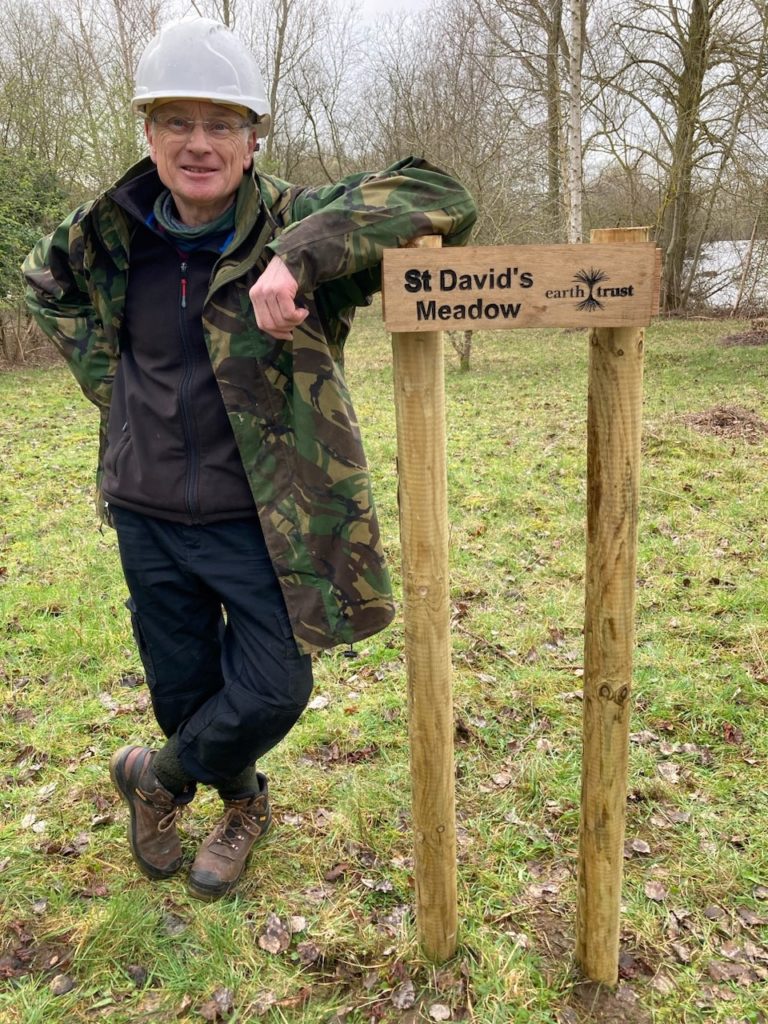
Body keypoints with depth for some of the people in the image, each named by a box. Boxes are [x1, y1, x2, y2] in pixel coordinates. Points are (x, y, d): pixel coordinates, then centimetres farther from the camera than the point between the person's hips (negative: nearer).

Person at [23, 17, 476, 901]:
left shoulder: (294, 225, -13)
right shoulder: (111, 233, -1)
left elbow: (441, 199, -25)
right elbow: (44, 283, 21)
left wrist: (303, 255, -37)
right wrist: (105, 378, 6)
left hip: (261, 519, -3)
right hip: (148, 517, 4)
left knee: (273, 690, 2)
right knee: (182, 687, 16)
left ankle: (155, 778, 36)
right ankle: (243, 805, 49)